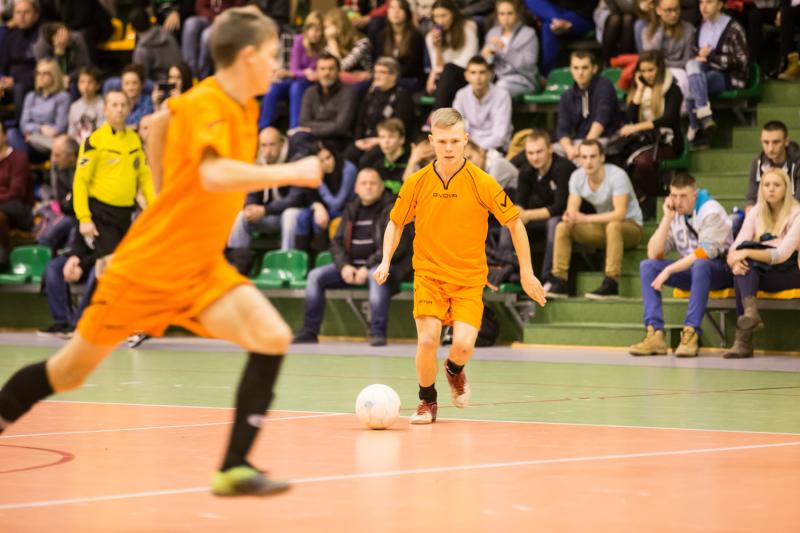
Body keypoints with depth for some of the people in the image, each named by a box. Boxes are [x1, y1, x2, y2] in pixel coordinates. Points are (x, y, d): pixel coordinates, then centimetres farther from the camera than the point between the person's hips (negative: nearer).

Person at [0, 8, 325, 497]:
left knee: (273, 338, -16)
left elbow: (161, 122, 22)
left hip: (201, 268, 7)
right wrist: (290, 173, -32)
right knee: (69, 373, 6)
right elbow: (214, 175, -41)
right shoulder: (206, 106, -20)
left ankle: (234, 468, -15)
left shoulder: (245, 107, 5)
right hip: (148, 266, -7)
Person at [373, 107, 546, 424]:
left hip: (469, 277, -1)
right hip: (429, 273, 1)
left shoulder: (482, 183, -11)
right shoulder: (417, 183, -5)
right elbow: (396, 222, 11)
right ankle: (427, 402, 12)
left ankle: (455, 371, 23)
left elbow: (514, 223, -1)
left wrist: (527, 273, -1)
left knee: (463, 344, -17)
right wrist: (386, 261, -3)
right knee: (427, 340, -16)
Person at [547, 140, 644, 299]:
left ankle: (611, 284, -39)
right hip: (603, 227, 6)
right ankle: (559, 283, -14)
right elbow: (572, 209, -7)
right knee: (562, 227, -11)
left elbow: (620, 213, -33)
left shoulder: (617, 175, -24)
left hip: (630, 225, -6)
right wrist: (569, 217, -33)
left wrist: (586, 218, -38)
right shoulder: (577, 177, -6)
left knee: (613, 226, -39)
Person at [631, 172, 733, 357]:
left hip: (720, 270, -6)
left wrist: (668, 270, -28)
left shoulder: (711, 211, -15)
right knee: (647, 266, -11)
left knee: (699, 265, -39)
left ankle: (691, 333, -40)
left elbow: (704, 254, -26)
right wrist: (667, 219, -13)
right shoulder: (674, 215, 3)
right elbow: (653, 254, -6)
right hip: (690, 271, 6)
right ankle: (655, 333, -23)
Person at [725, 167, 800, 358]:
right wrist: (735, 260, -30)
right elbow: (737, 246, -5)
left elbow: (782, 254, -21)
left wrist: (747, 253, -34)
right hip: (760, 273, 5)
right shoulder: (755, 212, 7)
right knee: (742, 267, -31)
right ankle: (750, 311, -53)